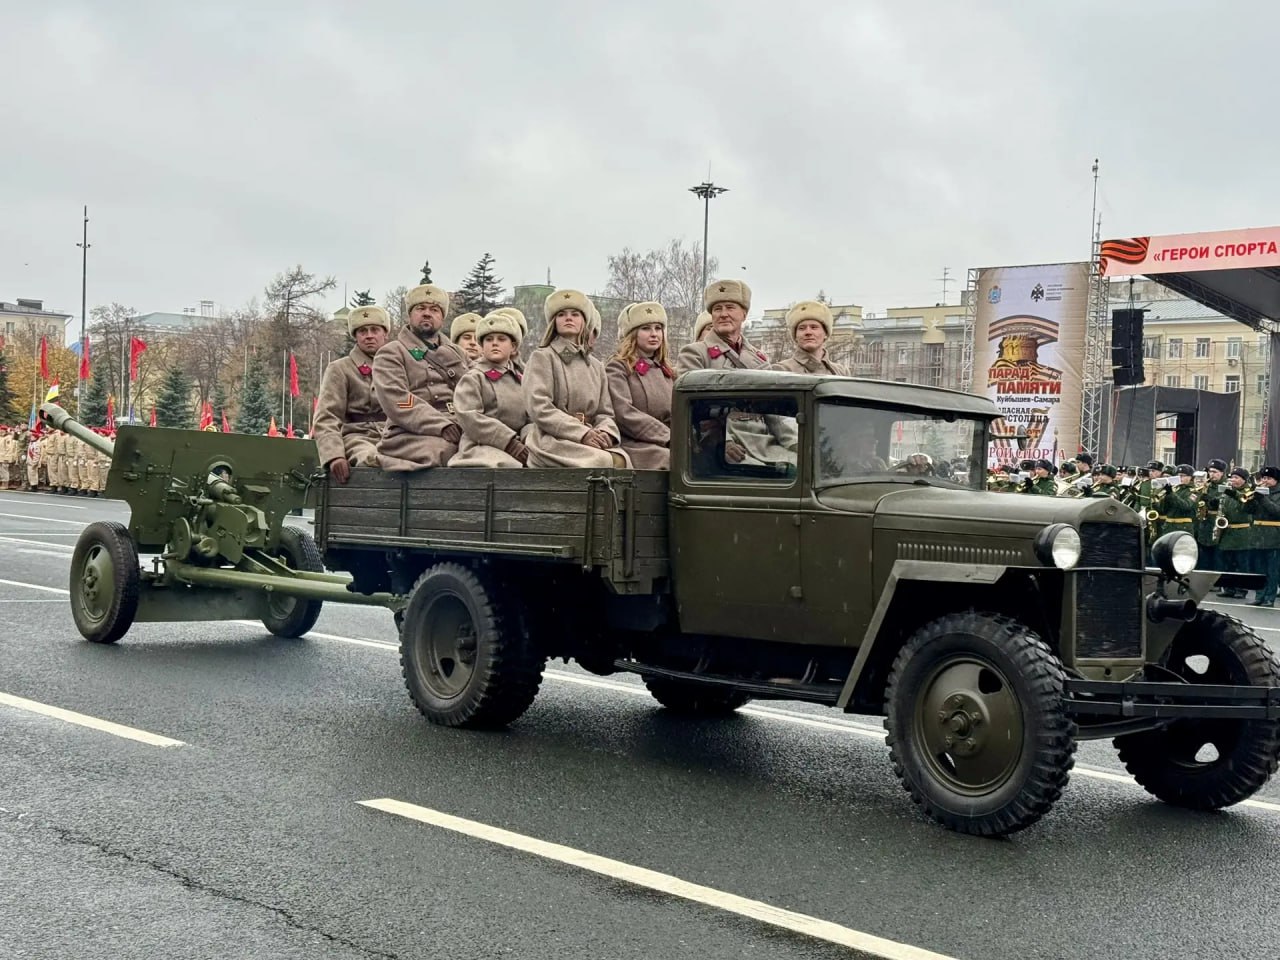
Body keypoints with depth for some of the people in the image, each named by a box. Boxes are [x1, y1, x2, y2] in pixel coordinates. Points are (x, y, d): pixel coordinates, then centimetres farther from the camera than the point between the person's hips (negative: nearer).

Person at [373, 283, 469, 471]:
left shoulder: (457, 353, 30)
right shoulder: (391, 353, 11)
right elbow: (395, 400, -5)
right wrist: (442, 426, -16)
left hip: (463, 433, 5)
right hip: (413, 436, -5)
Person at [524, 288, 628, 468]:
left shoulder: (596, 366, 23)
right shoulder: (542, 357, 6)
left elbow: (605, 412, 18)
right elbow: (539, 409, -7)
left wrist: (605, 432, -8)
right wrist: (583, 433, -15)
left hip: (590, 439, 5)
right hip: (552, 440, -5)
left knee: (622, 460, -27)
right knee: (608, 461, -32)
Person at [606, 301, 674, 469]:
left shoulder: (666, 372, 25)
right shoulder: (616, 369, 4)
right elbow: (624, 414, -10)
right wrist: (668, 437, -14)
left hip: (666, 444, 6)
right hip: (634, 446, -6)